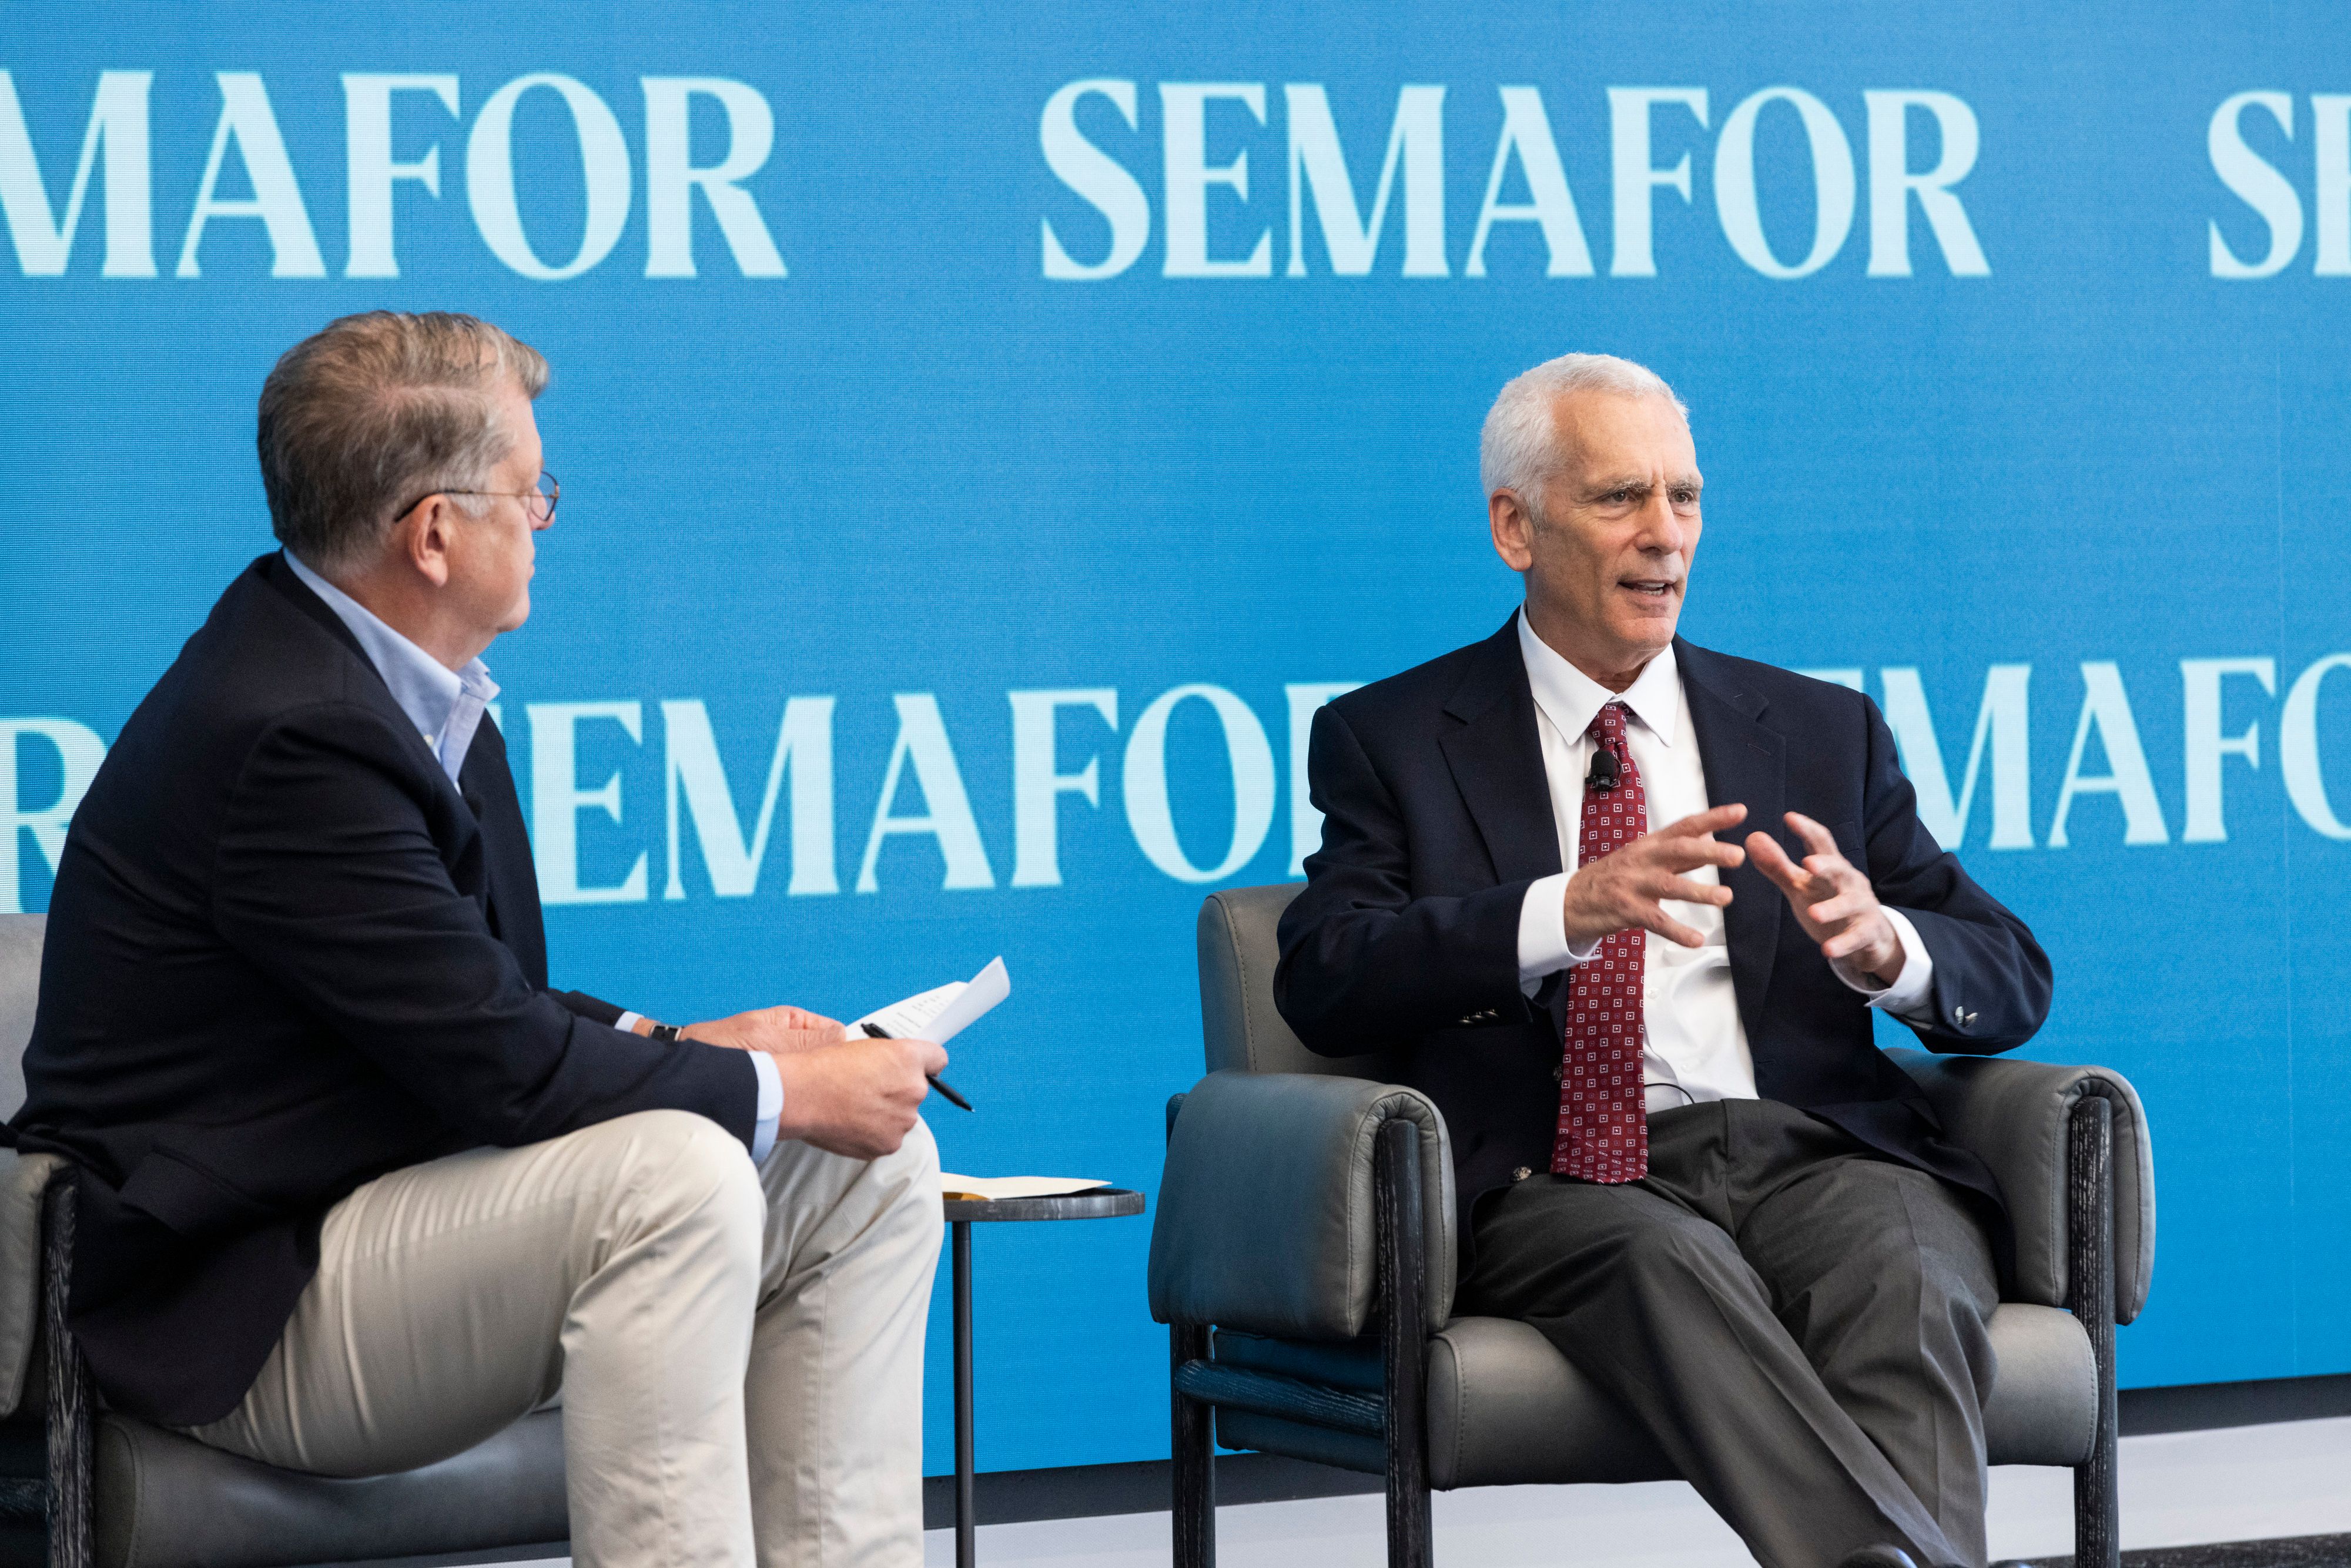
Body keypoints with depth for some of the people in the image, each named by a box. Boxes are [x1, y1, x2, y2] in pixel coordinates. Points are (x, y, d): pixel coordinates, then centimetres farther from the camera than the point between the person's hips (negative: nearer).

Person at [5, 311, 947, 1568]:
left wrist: (680, 1046, 2)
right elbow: (500, 1065, -23)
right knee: (671, 1173, -33)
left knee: (872, 1162, 4)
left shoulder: (356, 668, 8)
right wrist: (777, 1090, -11)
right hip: (241, 1310, -10)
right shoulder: (291, 733, -24)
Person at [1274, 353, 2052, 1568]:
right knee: (1670, 1267, -37)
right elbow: (1323, 982, -2)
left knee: (1905, 1284, -33)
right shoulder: (1391, 738, 15)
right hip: (1563, 1183, -2)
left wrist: (1882, 944, -9)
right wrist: (1566, 911, -18)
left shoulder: (1824, 732, 22)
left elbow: (2012, 980, 16)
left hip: (1808, 1151, 2)